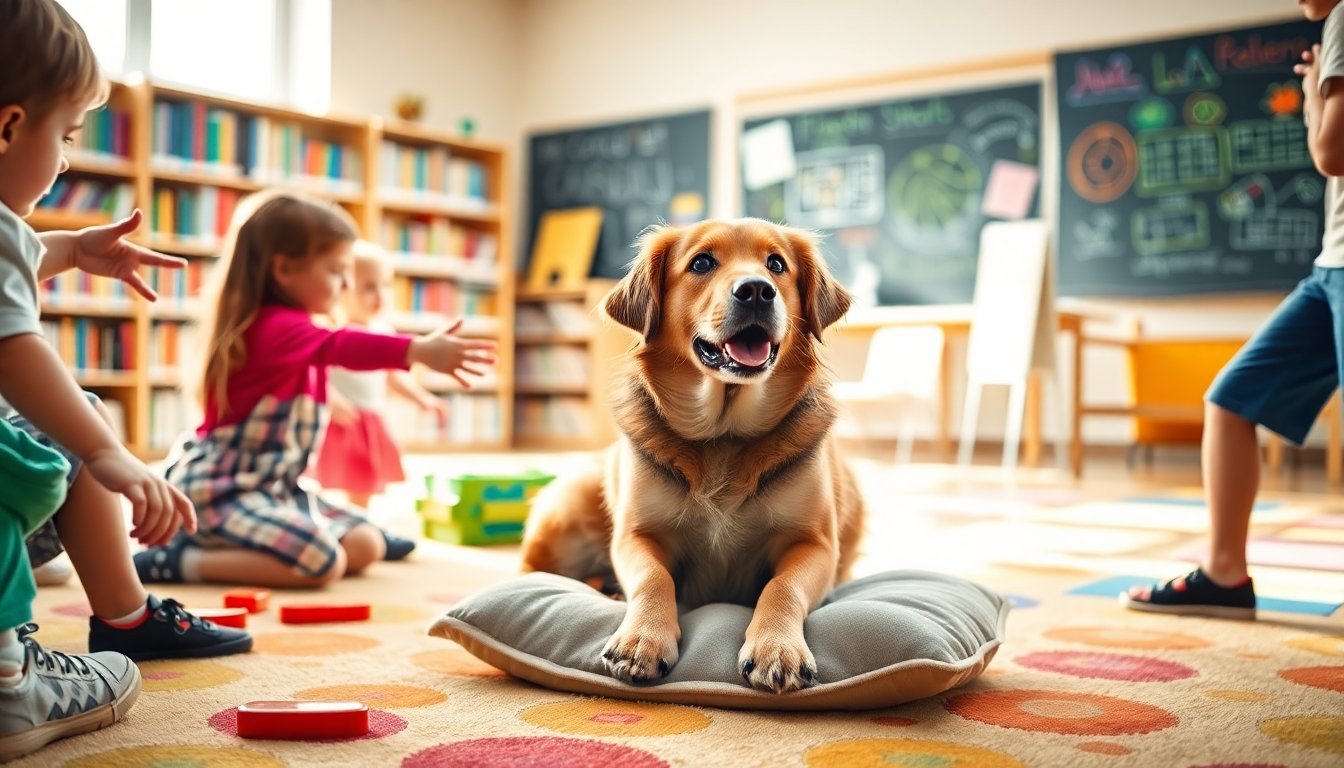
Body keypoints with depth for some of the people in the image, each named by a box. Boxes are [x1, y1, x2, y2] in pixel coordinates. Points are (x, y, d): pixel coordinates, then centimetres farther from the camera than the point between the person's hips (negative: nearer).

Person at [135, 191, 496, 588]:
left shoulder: (292, 329, 11)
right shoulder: (274, 327, -23)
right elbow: (339, 345, -42)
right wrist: (418, 350, -55)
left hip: (274, 486, 11)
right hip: (221, 489, -11)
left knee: (366, 546, 6)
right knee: (325, 562, -27)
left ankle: (221, 543, 6)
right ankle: (185, 559, -13)